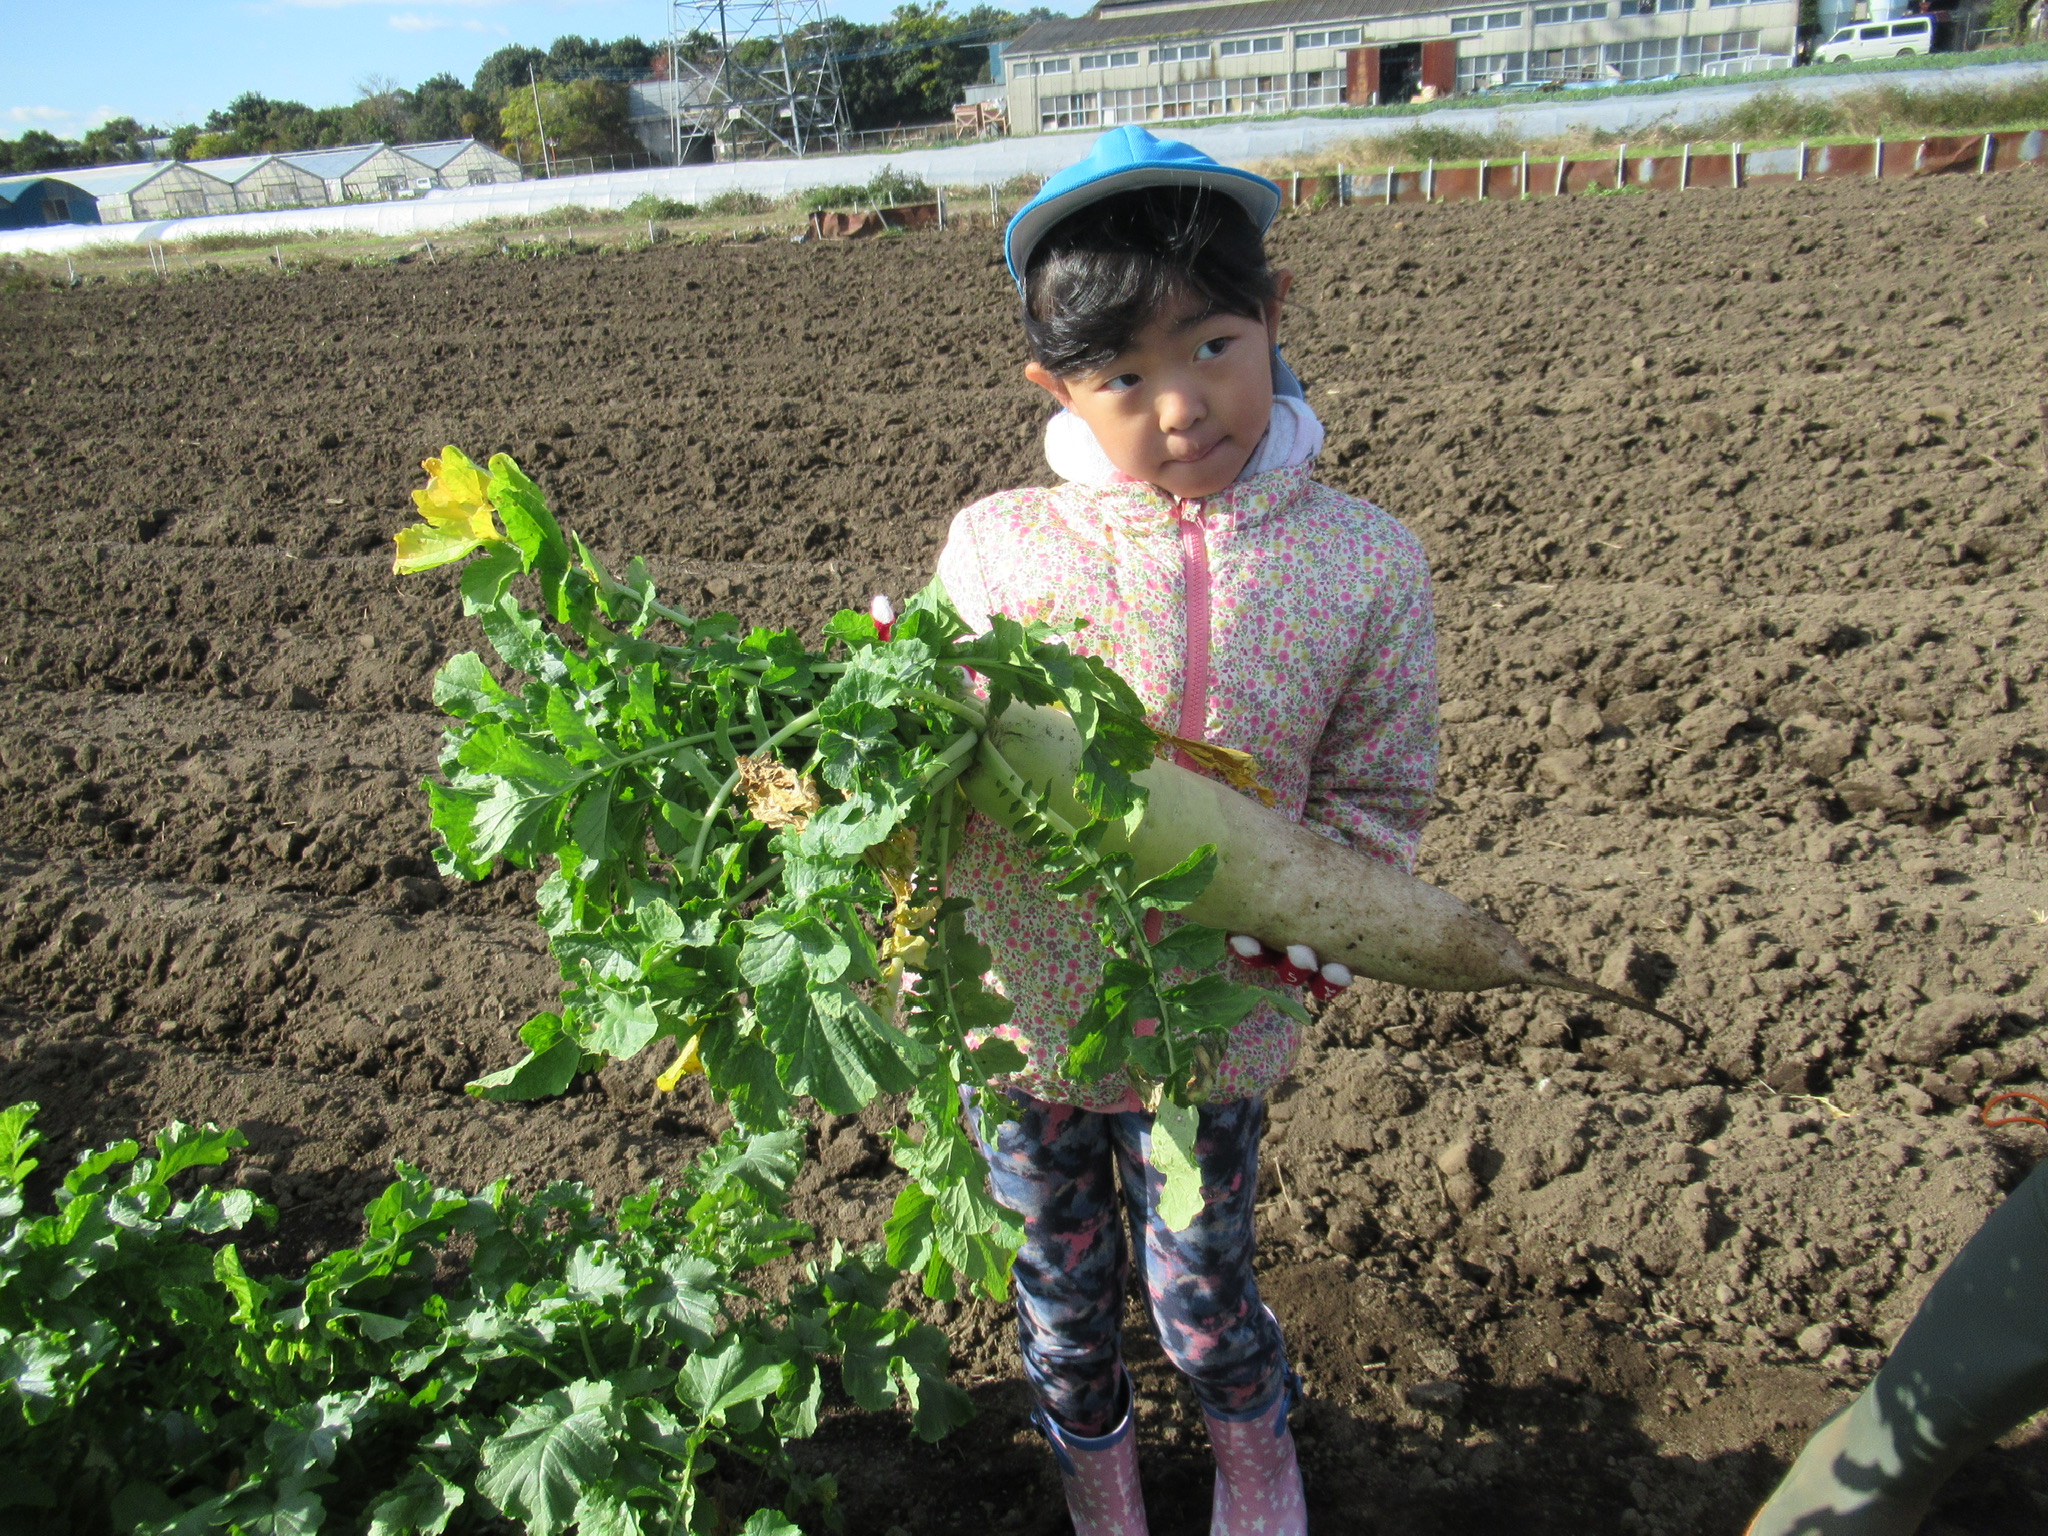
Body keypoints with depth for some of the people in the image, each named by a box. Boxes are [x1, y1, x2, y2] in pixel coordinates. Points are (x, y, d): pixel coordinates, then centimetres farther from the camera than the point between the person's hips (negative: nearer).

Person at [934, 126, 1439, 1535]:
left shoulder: (1364, 562, -10)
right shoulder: (998, 546, -11)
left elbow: (1375, 801, -3)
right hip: (1012, 999, 1)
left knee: (1202, 1297, 18)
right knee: (1062, 1294, 22)